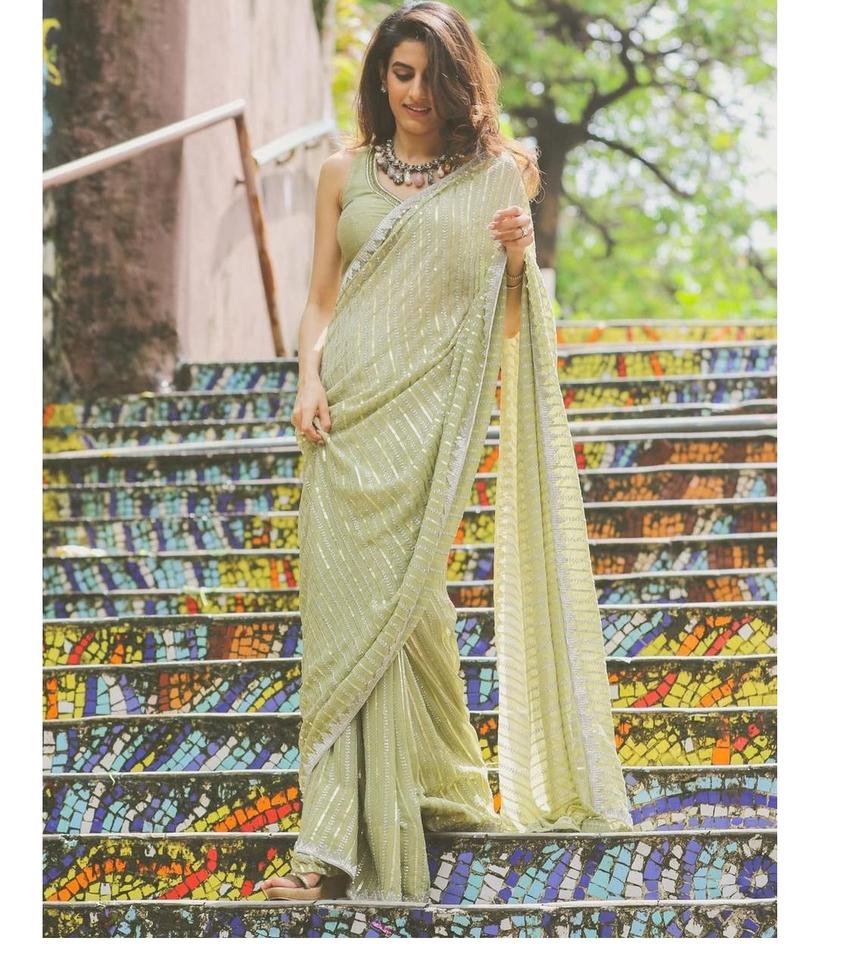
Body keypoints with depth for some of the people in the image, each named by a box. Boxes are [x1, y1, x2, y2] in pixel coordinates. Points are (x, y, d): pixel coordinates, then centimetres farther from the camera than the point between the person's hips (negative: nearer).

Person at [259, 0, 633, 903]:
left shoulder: (493, 177, 8)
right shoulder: (346, 172, 13)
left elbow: (507, 322, 8)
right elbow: (321, 298, 13)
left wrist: (519, 258, -11)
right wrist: (309, 381, -4)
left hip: (433, 411, -2)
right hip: (349, 411, 2)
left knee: (391, 603, -9)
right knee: (344, 603, -3)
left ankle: (352, 836, -8)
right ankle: (344, 845, 4)